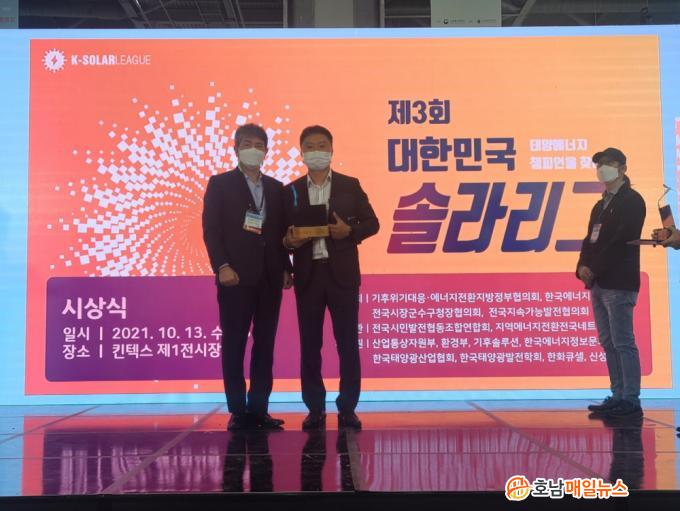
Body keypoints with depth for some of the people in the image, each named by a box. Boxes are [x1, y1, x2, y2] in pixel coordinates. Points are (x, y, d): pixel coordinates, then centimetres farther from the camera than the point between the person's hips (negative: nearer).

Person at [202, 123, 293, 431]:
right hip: (236, 276, -4)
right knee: (234, 344, 0)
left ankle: (259, 408, 11)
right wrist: (222, 266, -15)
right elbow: (211, 229, -4)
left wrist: (286, 268, 4)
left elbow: (281, 232, 14)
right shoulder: (220, 183, 3)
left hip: (269, 277, 4)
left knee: (265, 343, 5)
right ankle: (238, 410, 6)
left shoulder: (276, 188, 15)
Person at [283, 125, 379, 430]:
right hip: (307, 275, 1)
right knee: (310, 345, 4)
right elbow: (284, 233, 10)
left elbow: (371, 223, 5)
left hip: (342, 274, -1)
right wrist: (288, 241, -13)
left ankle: (347, 408, 10)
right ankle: (315, 409, 14)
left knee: (347, 343, 1)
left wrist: (349, 231, -13)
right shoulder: (291, 191, 9)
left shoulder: (350, 185, 6)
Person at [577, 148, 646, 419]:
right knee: (608, 343, 10)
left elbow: (620, 241, -14)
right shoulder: (600, 205, 21)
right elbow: (590, 240, 15)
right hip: (599, 283, 9)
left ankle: (631, 401, -3)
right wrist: (583, 267, -3)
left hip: (618, 284, -9)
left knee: (623, 343, -7)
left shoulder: (632, 201, -5)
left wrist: (593, 270, -14)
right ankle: (618, 396, 16)